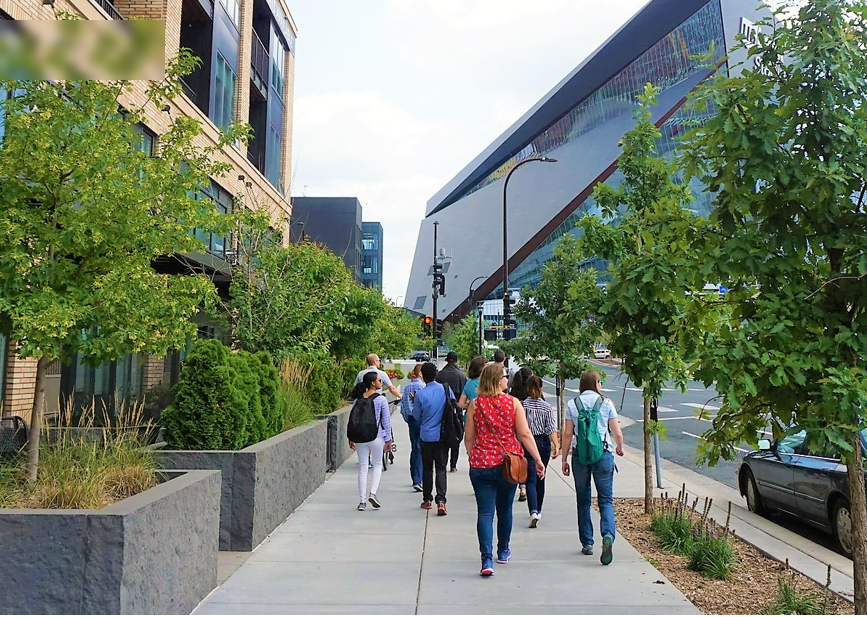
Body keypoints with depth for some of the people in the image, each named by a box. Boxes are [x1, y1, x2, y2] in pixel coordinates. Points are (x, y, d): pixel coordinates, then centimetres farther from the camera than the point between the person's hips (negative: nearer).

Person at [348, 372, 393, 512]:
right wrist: (388, 439, 2)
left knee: (362, 467, 9)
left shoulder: (358, 399, 1)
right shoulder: (381, 399, -9)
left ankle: (362, 501, 11)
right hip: (376, 437, -3)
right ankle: (373, 493, 0)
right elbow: (386, 420, -6)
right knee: (377, 464, 17)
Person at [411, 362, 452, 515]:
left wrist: (414, 403, 15)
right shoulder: (446, 389, -7)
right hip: (443, 435, 1)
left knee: (427, 468, 14)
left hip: (427, 435, -1)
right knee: (441, 468, 3)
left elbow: (417, 416, -1)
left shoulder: (420, 394, -11)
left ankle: (427, 500, 23)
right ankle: (441, 501, -11)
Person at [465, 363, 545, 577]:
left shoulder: (475, 404, -2)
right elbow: (525, 434, -6)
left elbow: (469, 438, 2)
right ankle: (503, 552, 36)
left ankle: (487, 559, -13)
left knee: (485, 512, 0)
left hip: (481, 465, -1)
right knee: (505, 508, 19)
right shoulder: (513, 402, -4)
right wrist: (538, 460, 1)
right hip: (508, 463, 1)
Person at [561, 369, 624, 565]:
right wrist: (619, 448, 24)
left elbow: (567, 434, 1)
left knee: (583, 500, 13)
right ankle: (608, 536, -18)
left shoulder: (572, 404, 2)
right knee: (606, 499, 4)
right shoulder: (606, 402, 0)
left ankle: (587, 543, 18)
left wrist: (564, 459, 8)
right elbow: (617, 433, 4)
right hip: (603, 453, -1)